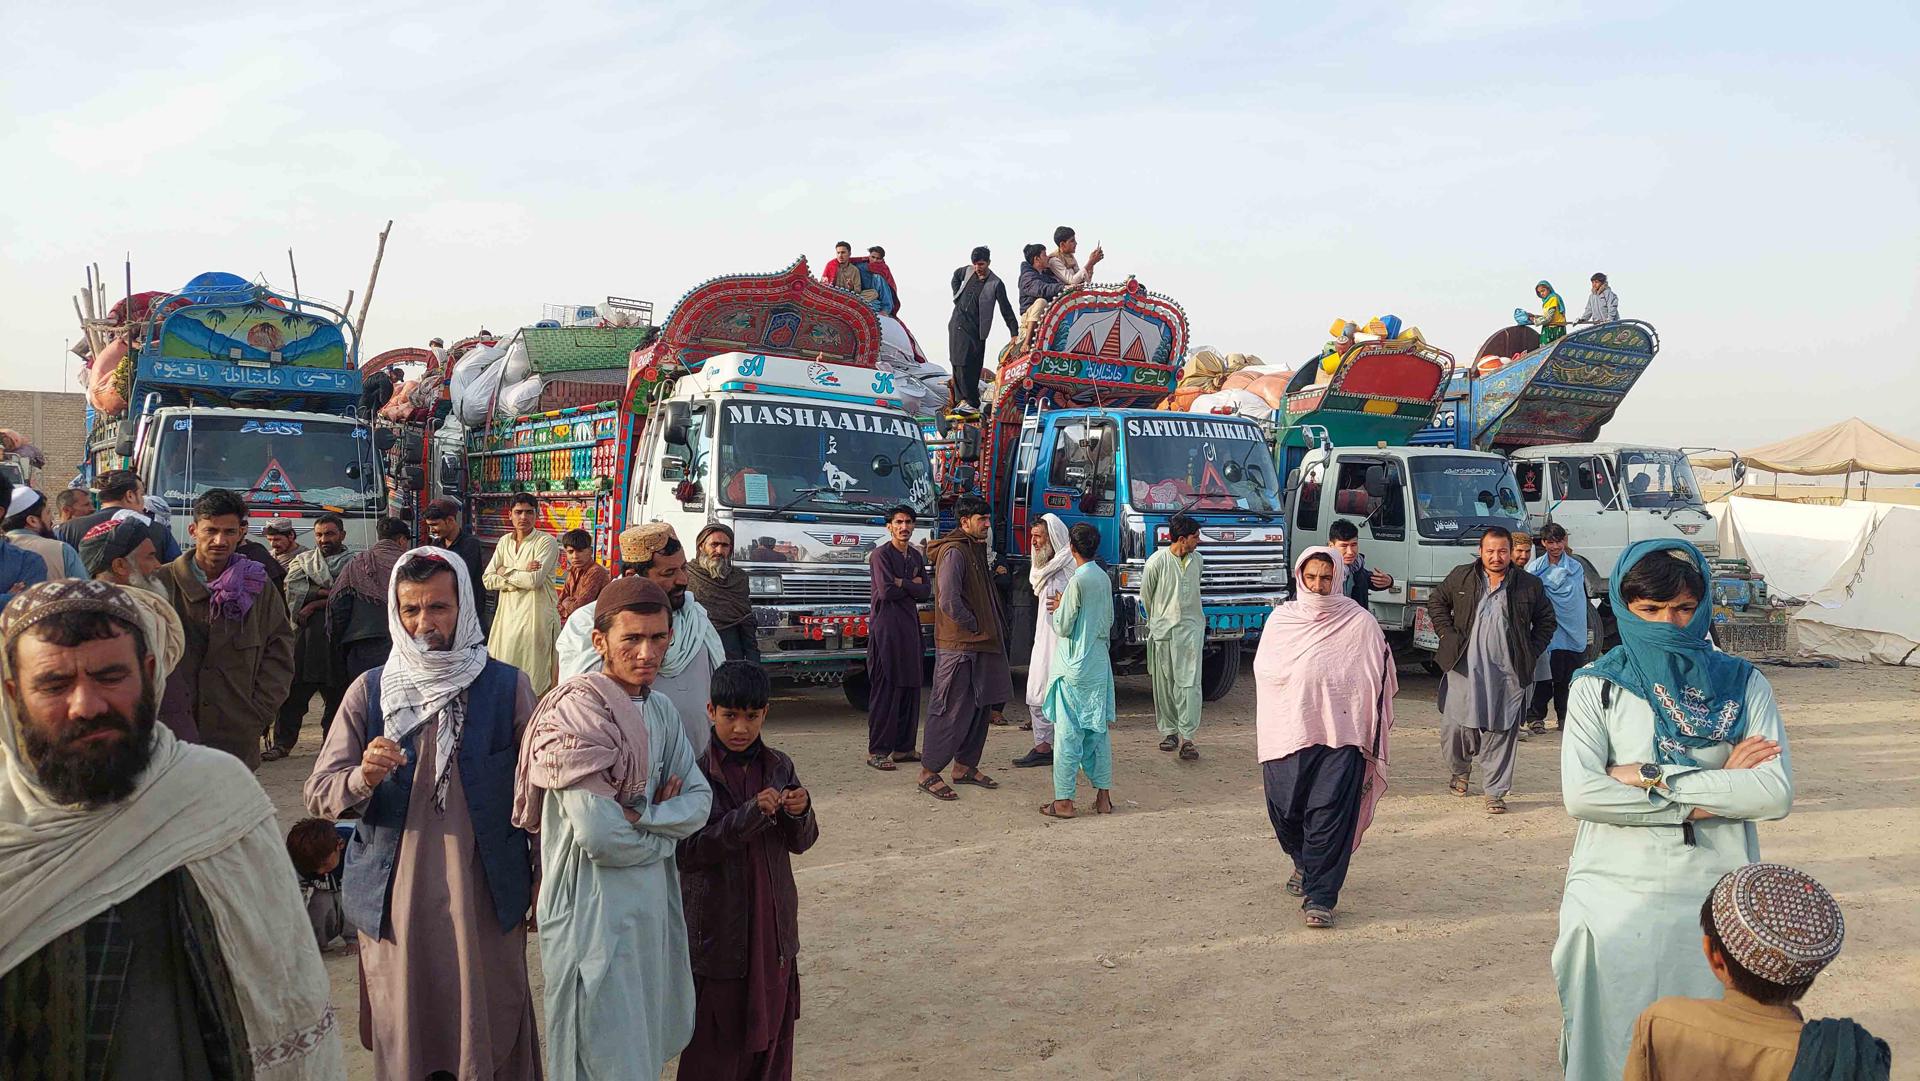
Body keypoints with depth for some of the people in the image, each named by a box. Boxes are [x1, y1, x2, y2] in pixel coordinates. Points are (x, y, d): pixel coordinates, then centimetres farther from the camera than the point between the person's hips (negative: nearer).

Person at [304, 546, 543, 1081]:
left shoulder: (507, 687, -1)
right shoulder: (370, 690, 1)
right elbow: (318, 794, -1)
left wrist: (543, 880, 4)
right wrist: (363, 778, -22)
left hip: (485, 897, -1)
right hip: (395, 900, 1)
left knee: (489, 1035, 7)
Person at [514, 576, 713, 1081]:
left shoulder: (662, 711, 5)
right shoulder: (579, 711, -19)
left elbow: (699, 802, 1)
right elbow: (599, 836, -24)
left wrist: (641, 816, -16)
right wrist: (665, 833, -7)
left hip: (653, 901, 8)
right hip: (595, 909, -8)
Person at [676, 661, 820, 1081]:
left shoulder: (779, 767, 3)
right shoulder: (696, 773, -10)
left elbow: (801, 843, 8)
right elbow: (688, 852, -17)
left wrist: (800, 812, -14)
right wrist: (750, 814, -26)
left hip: (773, 923, 4)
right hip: (718, 928, -4)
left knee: (772, 1025, 13)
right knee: (716, 1033, 2)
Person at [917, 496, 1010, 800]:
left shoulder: (976, 550, 16)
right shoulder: (954, 552, -15)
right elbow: (949, 601, -24)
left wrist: (989, 631, 12)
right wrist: (974, 626, -12)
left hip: (979, 644, 10)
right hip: (958, 646, -10)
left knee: (979, 706, 14)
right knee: (953, 709, -7)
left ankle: (965, 766, 24)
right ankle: (929, 772, 0)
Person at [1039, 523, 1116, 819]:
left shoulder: (1077, 582, -16)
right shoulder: (1104, 578, 8)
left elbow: (1063, 628, -14)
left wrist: (1058, 608, 6)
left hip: (1075, 669, -7)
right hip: (1100, 666, 7)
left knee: (1068, 733, -2)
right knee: (1098, 730, 12)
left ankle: (1064, 801, 1)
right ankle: (1103, 796, 15)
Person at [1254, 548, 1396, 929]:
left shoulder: (1360, 623, -1)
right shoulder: (1281, 620, 7)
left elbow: (1379, 680, 3)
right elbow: (1264, 673, 16)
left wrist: (1371, 739, 2)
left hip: (1341, 735, -3)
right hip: (1287, 732, 3)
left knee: (1330, 815, -9)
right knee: (1285, 811, 10)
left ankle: (1320, 897, -2)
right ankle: (1303, 863, 39)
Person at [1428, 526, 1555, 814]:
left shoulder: (1529, 585, 3)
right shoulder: (1461, 577, 4)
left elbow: (1546, 619, 15)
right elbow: (1437, 602, 17)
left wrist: (1531, 652, 6)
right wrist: (1447, 635, 6)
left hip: (1507, 672, 0)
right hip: (1464, 668, 1)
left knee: (1500, 732, 0)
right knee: (1455, 725, 3)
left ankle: (1495, 792, 10)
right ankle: (1459, 770, 33)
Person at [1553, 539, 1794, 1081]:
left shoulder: (1743, 685, 4)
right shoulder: (1597, 685, -1)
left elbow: (1776, 794, -9)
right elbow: (1580, 794, -14)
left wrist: (1653, 777, -14)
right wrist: (1709, 794, -12)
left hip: (1713, 895, 1)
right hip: (1616, 896, -1)